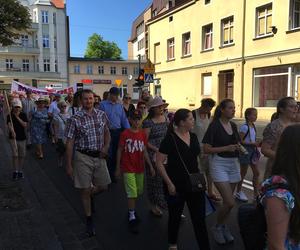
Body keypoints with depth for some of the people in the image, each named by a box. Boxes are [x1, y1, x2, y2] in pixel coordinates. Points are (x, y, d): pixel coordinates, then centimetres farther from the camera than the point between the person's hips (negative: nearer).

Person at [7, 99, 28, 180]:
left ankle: (20, 171, 23)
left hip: (22, 138, 2)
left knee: (22, 155, 8)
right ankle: (15, 171, 6)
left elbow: (25, 125, -10)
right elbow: (9, 125, -20)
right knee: (15, 155, -9)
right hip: (13, 138, -2)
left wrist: (17, 117, -15)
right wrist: (12, 131, -39)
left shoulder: (23, 115, 0)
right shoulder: (10, 115, -5)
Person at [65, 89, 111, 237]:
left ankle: (90, 195, 46)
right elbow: (69, 143, -7)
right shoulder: (75, 119, -10)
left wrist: (106, 146, -3)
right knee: (85, 190, 6)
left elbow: (107, 132, 16)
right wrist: (69, 165, -7)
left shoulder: (102, 115, 2)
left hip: (99, 157, 4)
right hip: (83, 157, -4)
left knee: (103, 187, 12)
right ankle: (89, 220, 24)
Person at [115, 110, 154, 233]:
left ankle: (131, 209, 39)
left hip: (140, 168, 5)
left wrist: (150, 166, 4)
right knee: (132, 193, -3)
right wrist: (118, 168, -4)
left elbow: (144, 151, 7)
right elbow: (119, 151, -5)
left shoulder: (143, 134, 2)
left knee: (139, 192, 16)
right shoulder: (125, 134, -11)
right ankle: (132, 217, 11)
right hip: (128, 168, -5)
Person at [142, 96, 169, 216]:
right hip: (153, 154, -5)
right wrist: (157, 150, -18)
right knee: (155, 179, 5)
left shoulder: (166, 119, 9)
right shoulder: (148, 122, -9)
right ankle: (154, 205, 23)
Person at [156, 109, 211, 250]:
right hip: (177, 186, -4)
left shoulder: (193, 137, 3)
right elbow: (159, 163, -14)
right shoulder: (170, 139, -15)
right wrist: (169, 184, -16)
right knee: (175, 216, 15)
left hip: (194, 184, 5)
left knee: (199, 217, 5)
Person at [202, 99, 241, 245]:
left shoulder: (233, 125, 9)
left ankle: (223, 226, 33)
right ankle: (217, 228, 14)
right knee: (230, 202, -10)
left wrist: (239, 148, 1)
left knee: (227, 201, 12)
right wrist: (226, 148, -20)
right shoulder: (214, 126, -11)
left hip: (233, 164, 6)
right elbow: (206, 149, -13)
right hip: (219, 164, -6)